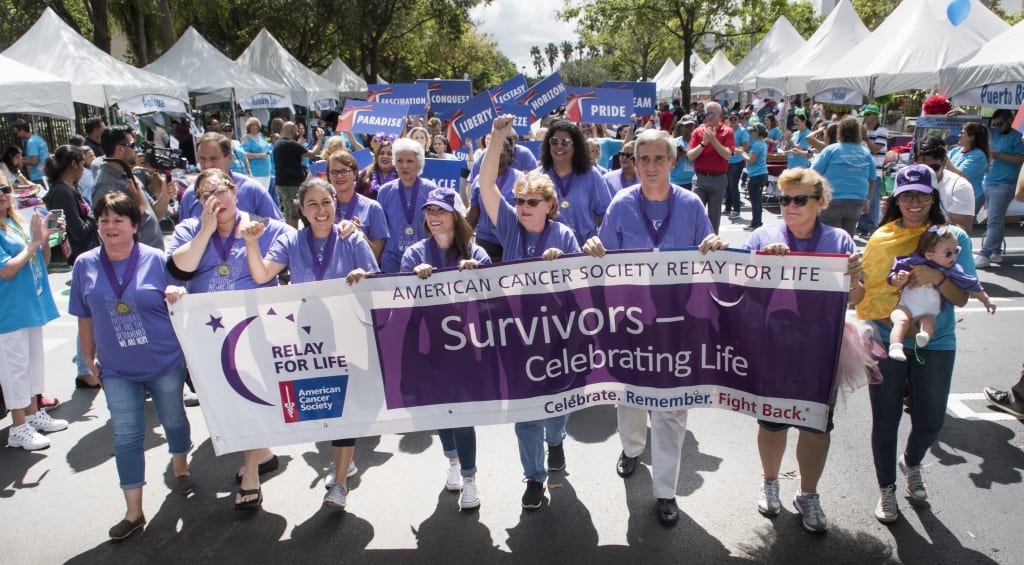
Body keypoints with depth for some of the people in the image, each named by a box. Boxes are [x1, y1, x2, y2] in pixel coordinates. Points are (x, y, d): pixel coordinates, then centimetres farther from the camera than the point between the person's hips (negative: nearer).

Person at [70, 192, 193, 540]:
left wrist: (178, 295, -23)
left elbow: (178, 303, 0)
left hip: (165, 362, -1)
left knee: (173, 420, 15)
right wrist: (90, 358, 9)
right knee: (126, 437, 3)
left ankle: (180, 465, 45)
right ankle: (134, 512, 11)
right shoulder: (85, 265, 0)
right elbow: (85, 317, 8)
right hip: (117, 370, 2)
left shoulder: (156, 260, -8)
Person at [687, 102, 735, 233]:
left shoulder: (727, 132, 2)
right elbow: (690, 156, -2)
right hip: (700, 177, 1)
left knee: (714, 214, 7)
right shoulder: (698, 131, 6)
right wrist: (703, 143, -13)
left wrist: (713, 140, -16)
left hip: (719, 178, -1)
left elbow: (727, 155, -11)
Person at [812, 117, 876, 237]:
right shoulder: (866, 153, 7)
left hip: (833, 201, -4)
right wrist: (866, 200, 22)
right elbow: (872, 180, 11)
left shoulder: (831, 150, -6)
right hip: (857, 201, 4)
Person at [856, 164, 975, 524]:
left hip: (935, 344, 0)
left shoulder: (953, 238, -2)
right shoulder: (881, 238, -1)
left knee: (930, 420, 8)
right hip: (885, 342, 0)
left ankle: (911, 463, 44)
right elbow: (866, 290, 5)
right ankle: (886, 488, 29)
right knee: (886, 419, 7)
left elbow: (962, 298, -6)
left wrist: (935, 277, -24)